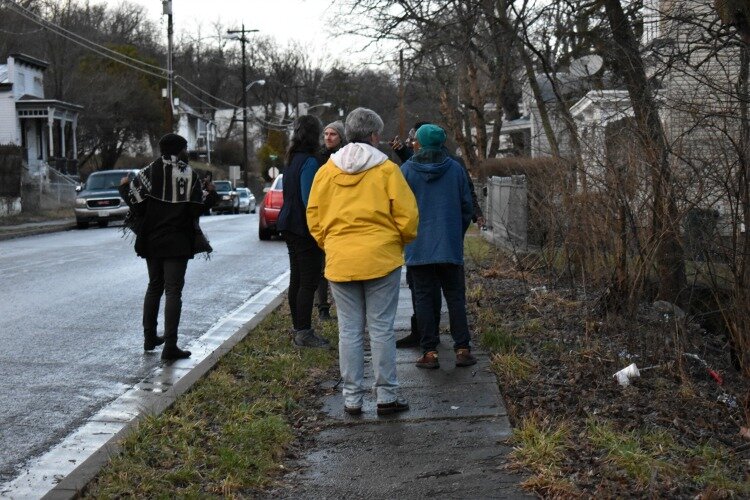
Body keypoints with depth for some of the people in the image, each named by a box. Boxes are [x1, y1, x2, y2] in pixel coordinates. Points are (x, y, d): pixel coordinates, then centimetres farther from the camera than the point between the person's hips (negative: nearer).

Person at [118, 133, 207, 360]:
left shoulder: (151, 172, -2)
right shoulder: (190, 175, -8)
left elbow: (135, 199, -7)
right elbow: (197, 209, -10)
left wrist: (123, 186, 13)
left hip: (152, 239, 4)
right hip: (177, 241, -3)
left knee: (154, 286, 19)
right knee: (173, 291, -3)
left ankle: (150, 337, 25)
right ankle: (170, 346, -9)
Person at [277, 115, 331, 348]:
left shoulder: (292, 160, 12)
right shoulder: (309, 161, -16)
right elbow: (309, 199, -21)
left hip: (290, 226, 10)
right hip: (304, 229, -10)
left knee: (297, 280, 14)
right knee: (309, 281, -4)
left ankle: (300, 329, 22)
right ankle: (303, 333, -1)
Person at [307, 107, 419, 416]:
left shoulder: (327, 170, 5)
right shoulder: (386, 169, -4)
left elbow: (314, 216, 8)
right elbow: (407, 215, -5)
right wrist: (401, 242, 13)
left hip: (340, 261, 3)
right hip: (381, 259, -2)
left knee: (349, 330, 8)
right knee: (381, 328, 4)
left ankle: (352, 398, 12)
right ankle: (387, 395, 9)